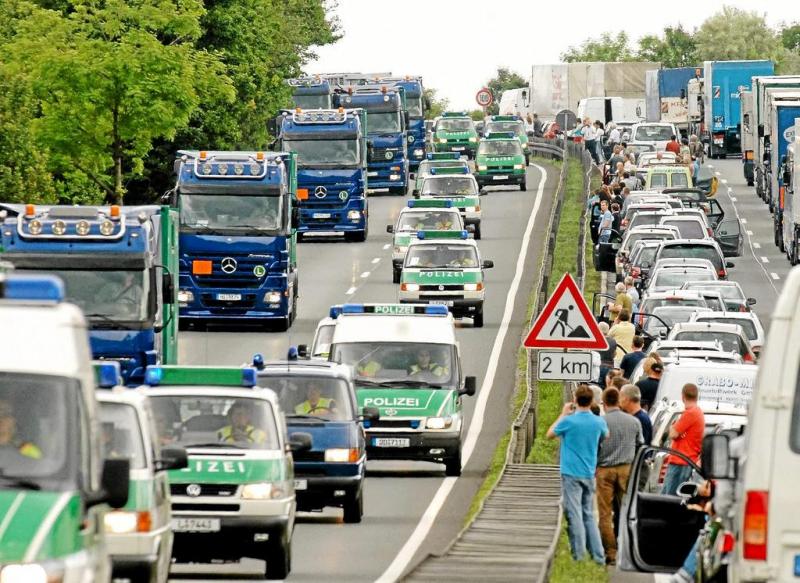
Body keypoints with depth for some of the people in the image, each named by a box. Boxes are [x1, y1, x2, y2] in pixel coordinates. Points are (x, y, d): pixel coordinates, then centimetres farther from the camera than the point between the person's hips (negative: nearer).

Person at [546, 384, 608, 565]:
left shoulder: (569, 421, -14)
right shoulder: (598, 422, -1)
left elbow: (550, 434, 4)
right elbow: (605, 436, 23)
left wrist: (564, 414, 12)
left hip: (571, 474, -4)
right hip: (589, 474, 4)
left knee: (575, 516, -2)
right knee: (589, 516, 14)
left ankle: (579, 556, -5)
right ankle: (598, 555, 11)